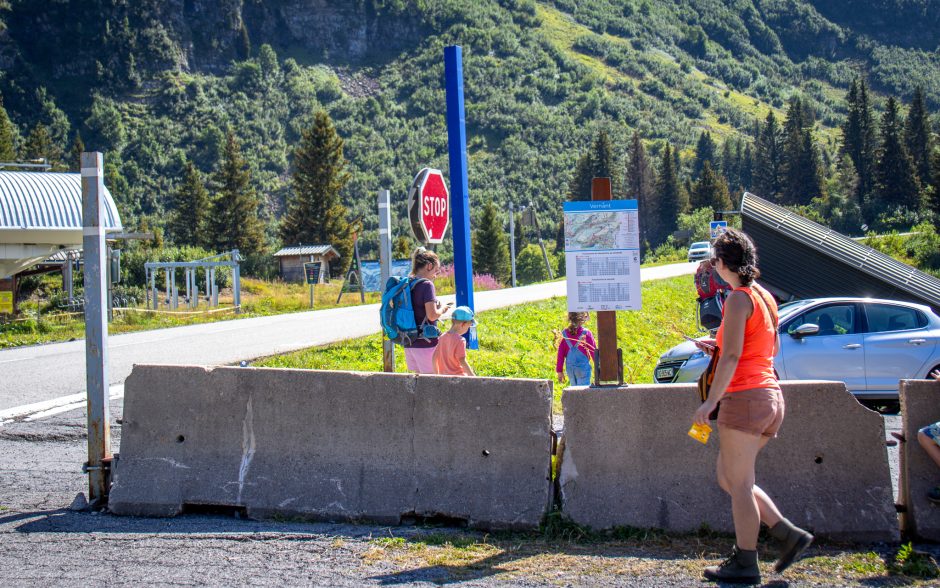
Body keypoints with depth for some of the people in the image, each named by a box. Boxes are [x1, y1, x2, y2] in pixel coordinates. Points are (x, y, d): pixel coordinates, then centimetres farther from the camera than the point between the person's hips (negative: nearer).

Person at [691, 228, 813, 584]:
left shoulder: (738, 299, -11)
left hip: (745, 397, -9)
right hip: (770, 397, 9)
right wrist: (719, 345, 22)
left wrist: (711, 402, -17)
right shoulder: (765, 297, 15)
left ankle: (745, 565, 5)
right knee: (728, 478, 16)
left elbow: (732, 357, -18)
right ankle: (789, 534, 11)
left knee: (739, 484, -1)